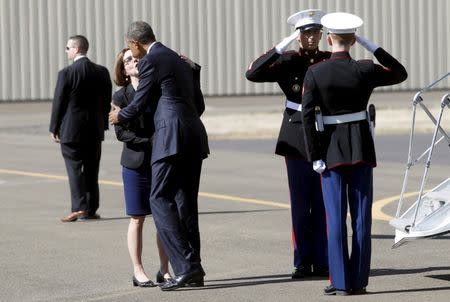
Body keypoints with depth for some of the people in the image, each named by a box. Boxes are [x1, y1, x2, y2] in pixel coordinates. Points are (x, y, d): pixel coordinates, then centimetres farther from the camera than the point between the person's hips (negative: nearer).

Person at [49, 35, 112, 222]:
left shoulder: (66, 73, -13)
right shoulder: (102, 72, 2)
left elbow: (59, 103, -9)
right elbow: (107, 102, 7)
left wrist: (54, 128, 0)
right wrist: (103, 125, 15)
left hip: (71, 130, -5)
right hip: (95, 130, 5)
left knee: (74, 169, 0)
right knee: (92, 171, 11)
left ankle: (79, 208, -10)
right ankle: (91, 210, 14)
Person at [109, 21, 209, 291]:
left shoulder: (150, 61, -4)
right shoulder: (179, 60, 23)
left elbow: (139, 104, 0)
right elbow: (199, 104, 25)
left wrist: (119, 116, 20)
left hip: (171, 137, -9)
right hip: (195, 137, 9)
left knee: (160, 200, -7)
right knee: (186, 204, 10)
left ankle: (185, 266, -17)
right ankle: (194, 271, 10)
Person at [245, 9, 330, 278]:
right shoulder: (288, 61, 1)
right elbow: (253, 74, -14)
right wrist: (281, 46, -17)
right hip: (297, 137, -1)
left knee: (323, 202, 1)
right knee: (300, 203, 2)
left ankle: (322, 261, 7)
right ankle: (302, 262, 9)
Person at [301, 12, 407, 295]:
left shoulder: (314, 73, -7)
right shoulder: (364, 70, -6)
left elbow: (308, 116, -10)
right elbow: (401, 73, 10)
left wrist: (315, 157, -6)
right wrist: (371, 46, 5)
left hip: (331, 148, -1)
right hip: (361, 147, 1)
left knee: (335, 217, 3)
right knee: (361, 216, 5)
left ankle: (340, 282, 0)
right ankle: (358, 280, 4)